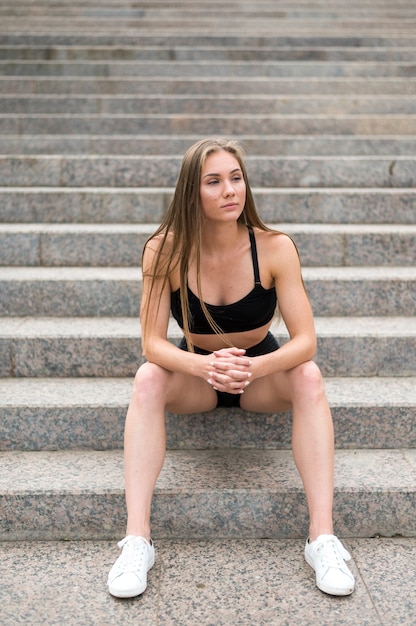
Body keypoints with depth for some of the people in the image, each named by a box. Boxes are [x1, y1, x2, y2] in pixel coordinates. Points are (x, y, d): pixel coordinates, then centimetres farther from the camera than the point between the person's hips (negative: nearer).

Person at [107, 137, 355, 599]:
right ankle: (137, 540, -29)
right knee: (148, 379, -30)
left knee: (309, 378, -30)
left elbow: (305, 341, -23)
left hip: (263, 373, 0)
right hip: (194, 372, 0)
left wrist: (255, 367, -43)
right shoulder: (165, 250, -20)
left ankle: (323, 537, -28)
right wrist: (204, 365, -42)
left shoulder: (275, 248, -21)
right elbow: (152, 343, -22)